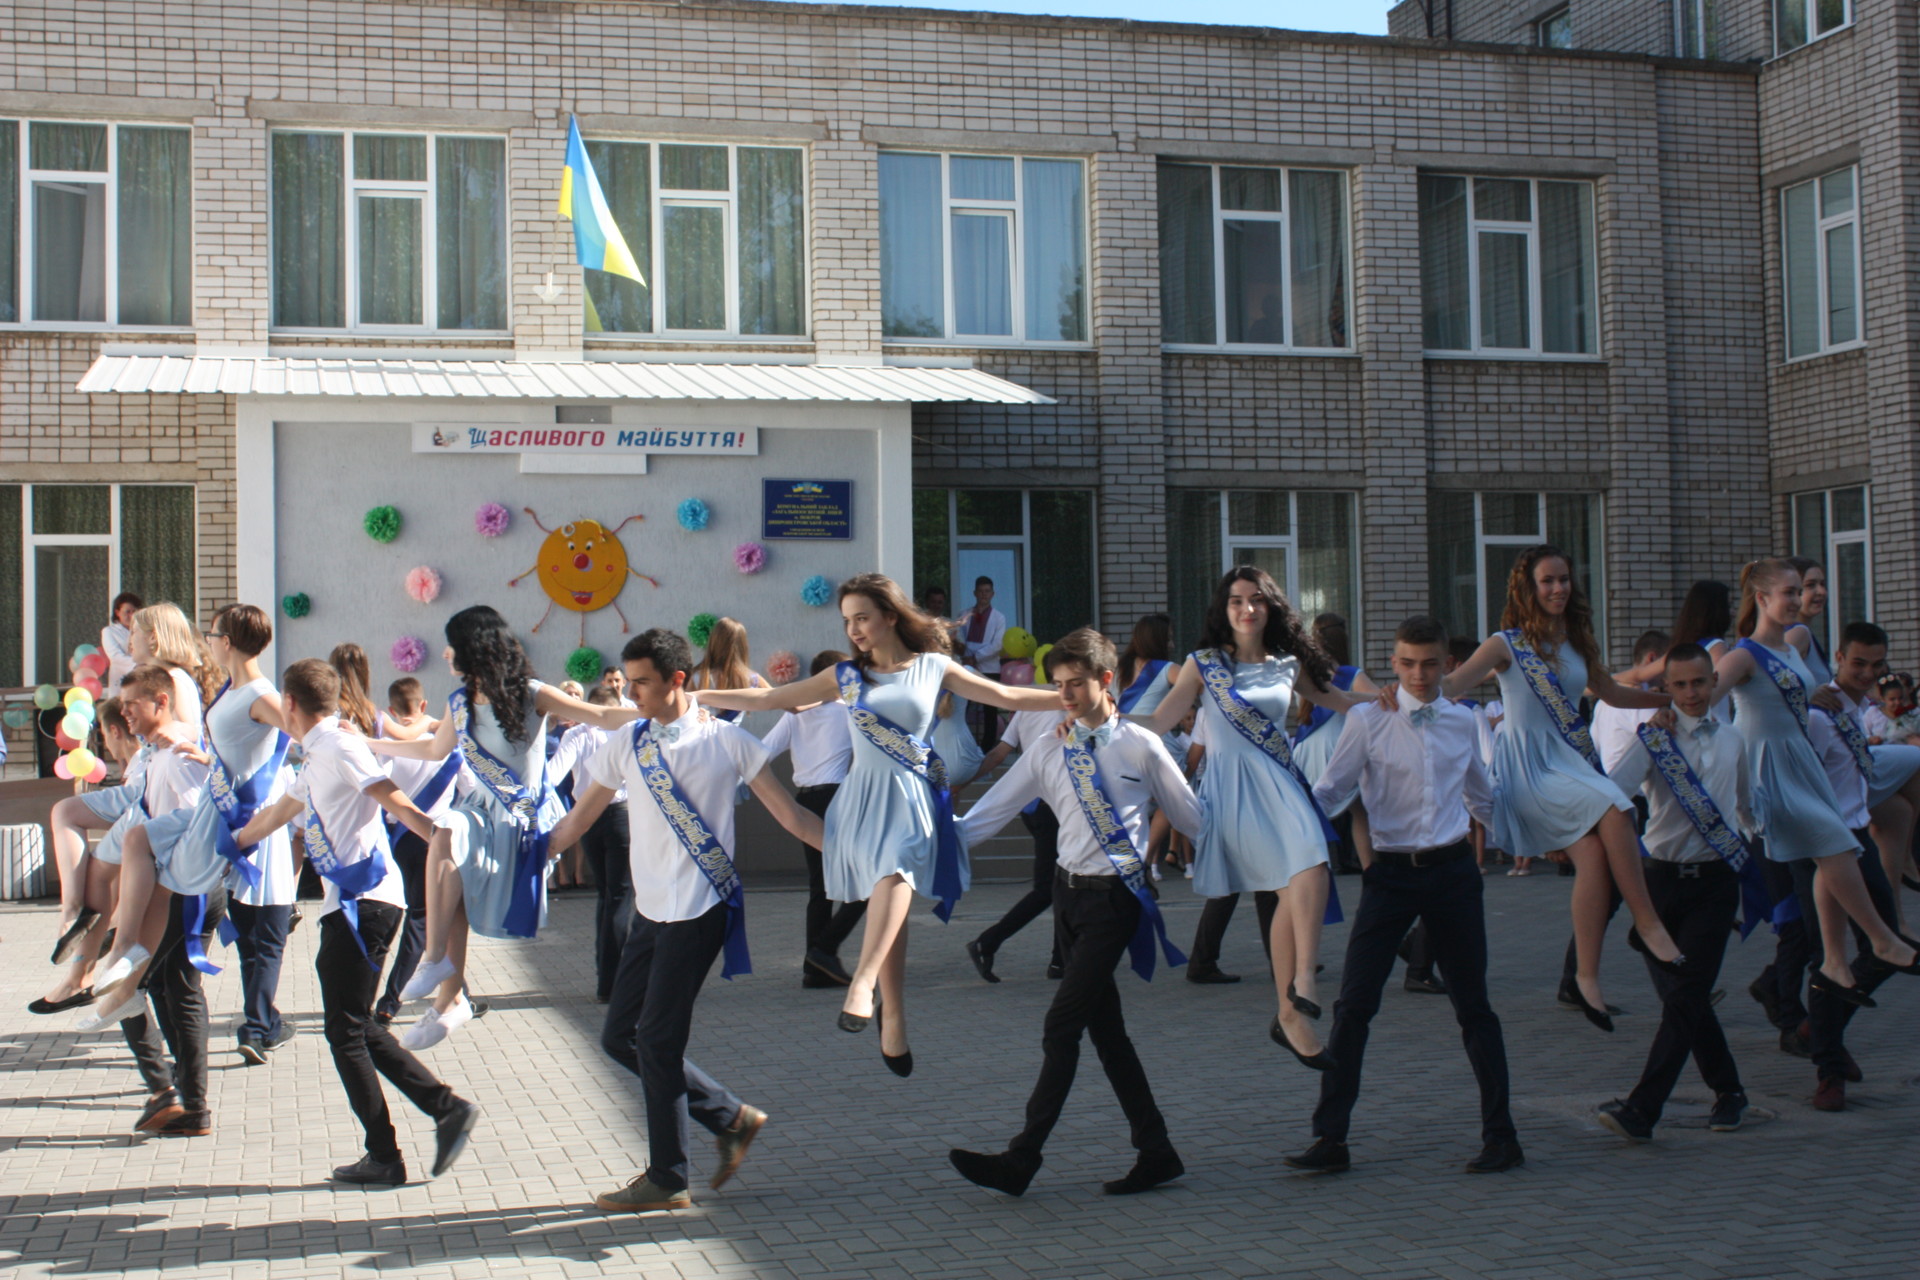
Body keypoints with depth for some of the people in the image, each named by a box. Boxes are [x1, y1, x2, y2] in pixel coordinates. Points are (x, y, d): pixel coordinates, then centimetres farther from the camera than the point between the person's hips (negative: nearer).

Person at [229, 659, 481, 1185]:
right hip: (349, 902, 9)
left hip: (363, 900, -9)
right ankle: (447, 1107, 8)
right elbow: (278, 813, 37)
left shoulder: (338, 747, -8)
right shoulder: (316, 759, 21)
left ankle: (383, 1157, 2)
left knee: (346, 1031, -3)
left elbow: (397, 803, -18)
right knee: (357, 1027, 12)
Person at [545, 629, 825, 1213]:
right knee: (620, 1037, 7)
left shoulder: (726, 741, -6)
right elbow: (579, 818, 18)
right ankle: (731, 1116, 21)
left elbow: (789, 815, -3)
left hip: (700, 907, -6)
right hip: (650, 907, 6)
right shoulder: (625, 744, 8)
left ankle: (666, 1181, 8)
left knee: (657, 1039, -6)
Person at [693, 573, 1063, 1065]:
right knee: (887, 903, -3)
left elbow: (1007, 697, 9)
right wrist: (692, 697, 10)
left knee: (895, 874, -30)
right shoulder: (846, 676, 10)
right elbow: (767, 699, 13)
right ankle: (894, 1016, 3)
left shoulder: (933, 667, 7)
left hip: (912, 798, -2)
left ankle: (862, 983, -42)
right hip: (863, 798, 2)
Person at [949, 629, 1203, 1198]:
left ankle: (1021, 1160, -8)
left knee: (1062, 1027, -10)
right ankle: (1155, 1152, 19)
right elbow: (989, 812, 5)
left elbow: (1190, 816, 6)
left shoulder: (1141, 747, -4)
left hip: (1116, 898, -6)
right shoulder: (1048, 752, 7)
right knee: (1105, 1028, 9)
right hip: (1069, 892, 6)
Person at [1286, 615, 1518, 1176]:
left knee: (1472, 1006, 9)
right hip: (1391, 873, -2)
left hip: (1452, 871, 2)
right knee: (1354, 1005, -5)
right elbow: (1330, 788, -2)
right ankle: (1330, 1139, 2)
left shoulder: (1463, 722, 9)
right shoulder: (1368, 720, -3)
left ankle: (1500, 1135, 19)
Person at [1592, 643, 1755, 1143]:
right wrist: (1649, 734, -18)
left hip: (1716, 881, 0)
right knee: (1682, 995, 7)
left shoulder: (1732, 738, 9)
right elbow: (1613, 787, -21)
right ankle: (1728, 1091, 28)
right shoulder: (1655, 738, -3)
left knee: (1685, 998, -10)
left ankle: (1642, 1110, -13)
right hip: (1666, 877, 0)